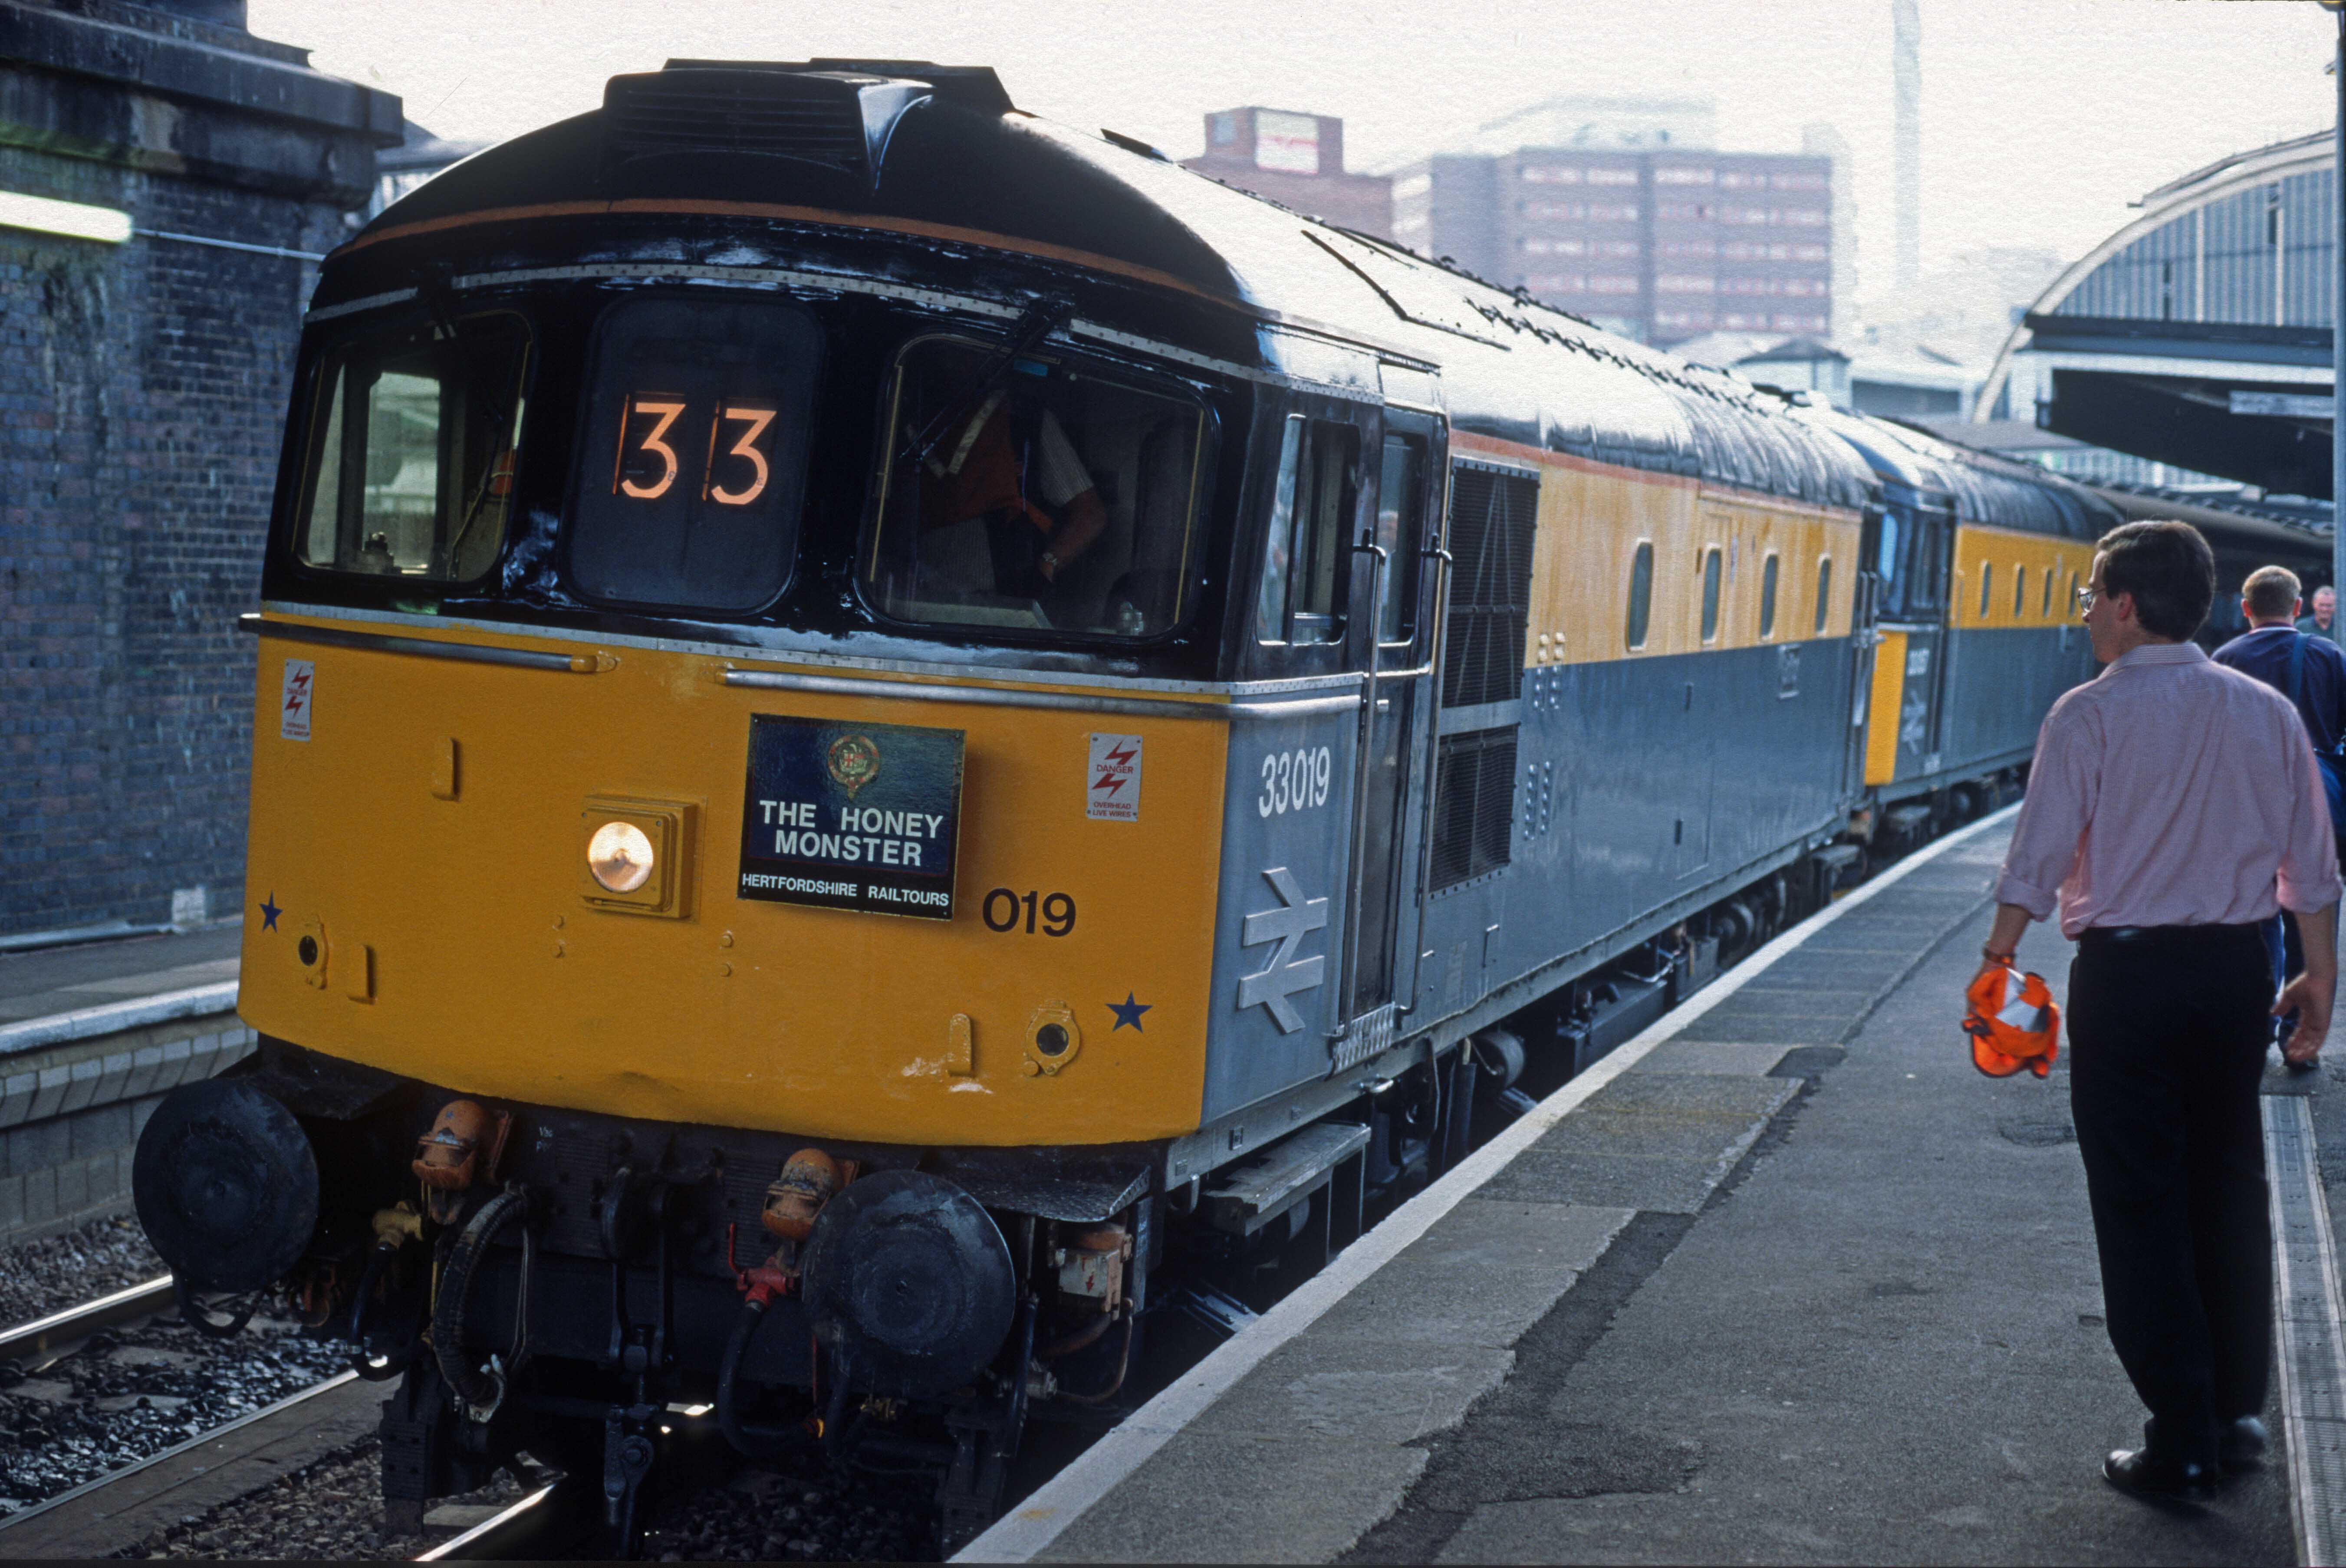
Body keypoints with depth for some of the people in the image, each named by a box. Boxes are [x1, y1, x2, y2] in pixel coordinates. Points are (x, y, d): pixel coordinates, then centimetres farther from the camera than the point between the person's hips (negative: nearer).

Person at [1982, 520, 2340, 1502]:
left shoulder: (2091, 715, -10)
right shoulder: (2267, 713, 4)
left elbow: (2037, 860, -12)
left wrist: (1998, 960, -3)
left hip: (2128, 977, -4)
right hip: (2236, 971, 4)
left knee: (2143, 1208, 2)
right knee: (2229, 1192, 16)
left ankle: (2181, 1445, 3)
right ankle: (2236, 1414, 21)